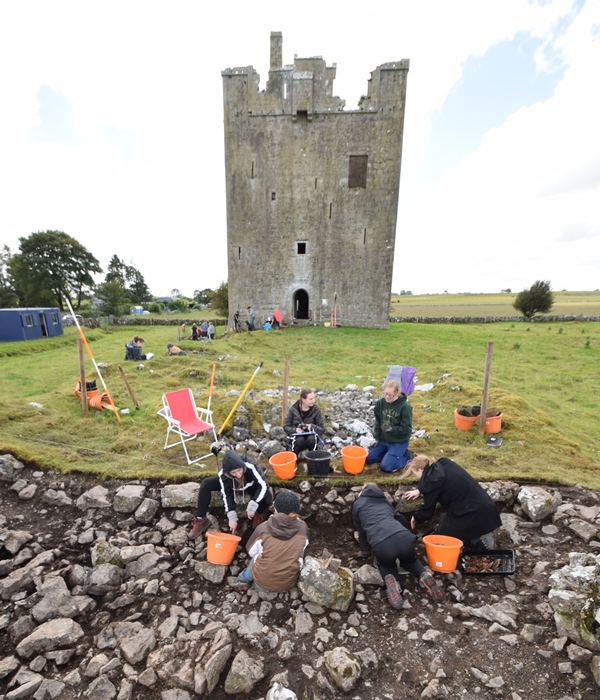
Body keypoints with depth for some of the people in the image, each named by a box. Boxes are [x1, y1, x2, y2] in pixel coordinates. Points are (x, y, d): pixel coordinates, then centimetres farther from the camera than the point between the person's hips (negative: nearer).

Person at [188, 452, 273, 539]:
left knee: (267, 498, -33)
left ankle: (258, 514, 0)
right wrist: (232, 518, -26)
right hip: (231, 486, 2)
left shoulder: (250, 466, -42)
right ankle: (201, 519, -5)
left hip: (251, 486, -2)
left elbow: (263, 486, -37)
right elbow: (227, 495, -23)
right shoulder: (223, 474, -33)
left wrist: (252, 507, -40)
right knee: (206, 484, -19)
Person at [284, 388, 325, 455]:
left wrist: (312, 427, -25)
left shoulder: (316, 410, -8)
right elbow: (286, 426, -3)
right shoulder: (293, 409, -8)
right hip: (296, 436, 0)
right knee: (300, 440, -33)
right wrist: (295, 430, -23)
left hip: (310, 436, 1)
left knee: (311, 439, -33)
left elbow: (322, 429, -5)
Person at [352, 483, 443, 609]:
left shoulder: (358, 503, 24)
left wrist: (366, 548, 50)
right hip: (404, 538, 3)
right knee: (409, 560, 36)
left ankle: (390, 580, -1)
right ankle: (424, 575, 5)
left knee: (385, 564, 32)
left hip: (381, 545, -3)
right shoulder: (384, 500, 33)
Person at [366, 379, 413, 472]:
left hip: (399, 442, -5)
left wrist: (392, 429, -32)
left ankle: (406, 456, 9)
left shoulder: (405, 407, -21)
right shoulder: (380, 403, -7)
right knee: (369, 458, 2)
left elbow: (406, 429, -18)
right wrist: (377, 436, 0)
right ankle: (390, 454, 20)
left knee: (385, 466, -14)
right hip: (383, 439, 6)